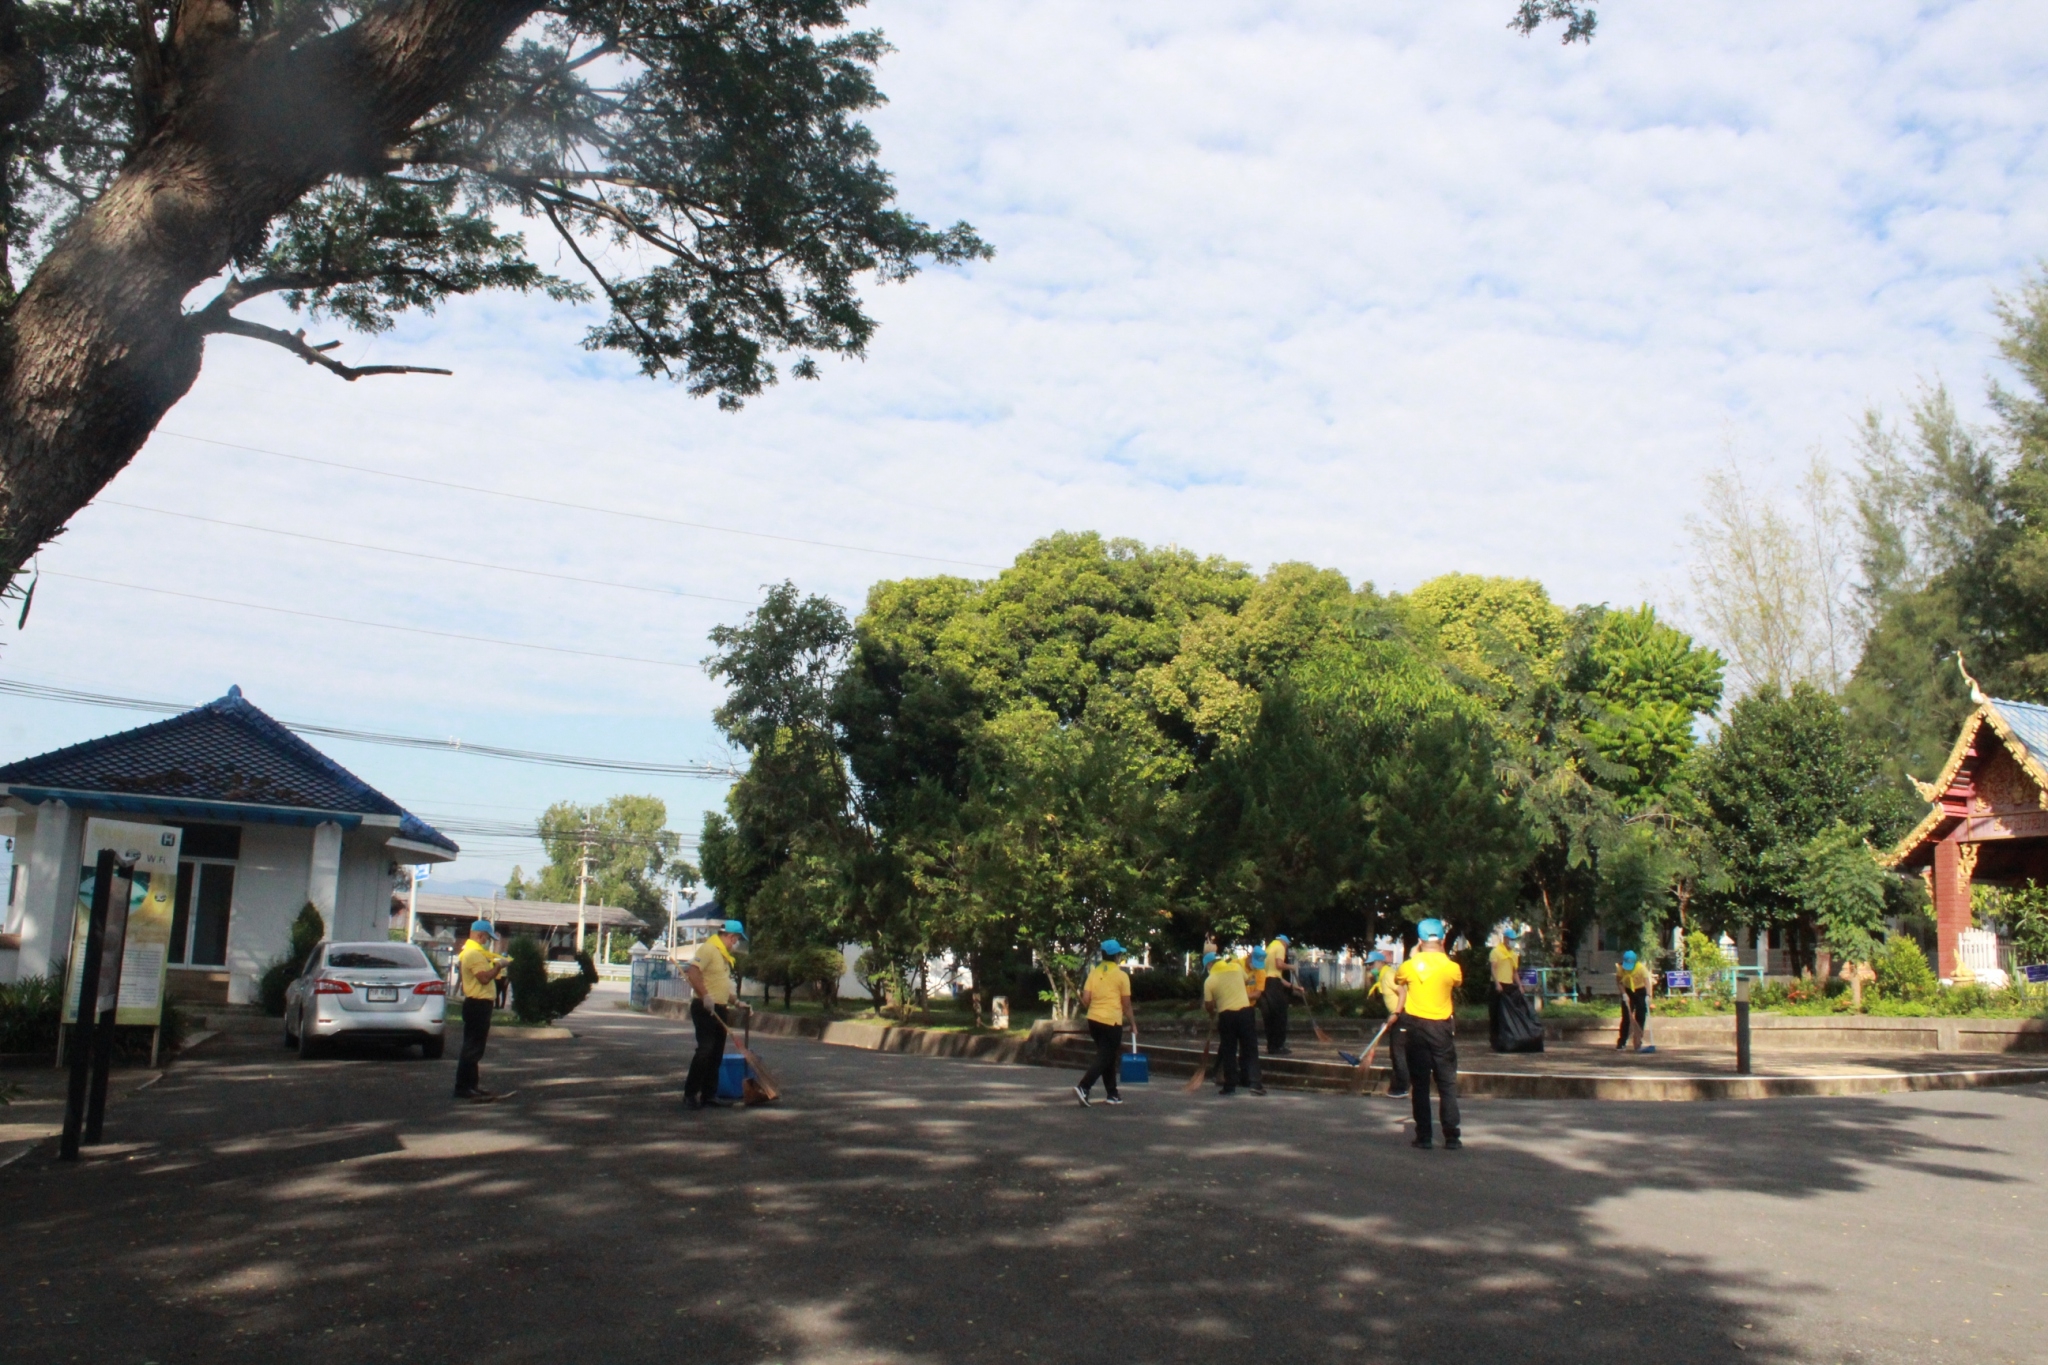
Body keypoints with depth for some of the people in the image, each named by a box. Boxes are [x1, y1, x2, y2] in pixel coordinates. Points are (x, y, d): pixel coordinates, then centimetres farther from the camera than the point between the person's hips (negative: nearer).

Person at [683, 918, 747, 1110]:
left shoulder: (724, 955, 19)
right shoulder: (708, 949, -12)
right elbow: (693, 971, -26)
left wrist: (736, 1001, 19)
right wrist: (705, 996, -28)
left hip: (719, 1010, 10)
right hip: (705, 1009, -10)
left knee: (716, 1055, 10)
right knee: (705, 1051, -12)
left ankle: (709, 1095, 15)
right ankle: (690, 1095, -6)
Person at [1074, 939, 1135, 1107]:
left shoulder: (1094, 973, 6)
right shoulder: (1121, 975, -6)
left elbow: (1085, 1000, 2)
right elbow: (1126, 1004, -4)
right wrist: (1132, 1022, 9)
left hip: (1094, 1019, 6)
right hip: (1112, 1021, -6)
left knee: (1107, 1056, 18)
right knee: (1104, 1059, -3)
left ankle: (1112, 1094, 22)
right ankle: (1083, 1088, -20)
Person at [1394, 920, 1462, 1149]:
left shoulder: (1410, 966, -4)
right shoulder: (1452, 967, -8)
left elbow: (1398, 978, 17)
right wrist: (1443, 956, 15)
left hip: (1416, 1027, 1)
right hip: (1442, 1027, -1)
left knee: (1419, 1083, 5)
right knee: (1447, 1083, 6)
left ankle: (1423, 1137, 5)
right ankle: (1451, 1137, 3)